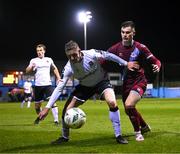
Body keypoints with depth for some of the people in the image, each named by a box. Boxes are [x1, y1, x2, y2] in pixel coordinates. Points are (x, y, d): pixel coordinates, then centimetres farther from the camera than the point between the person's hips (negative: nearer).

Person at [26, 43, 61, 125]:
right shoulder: (33, 60, 4)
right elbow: (27, 71, -1)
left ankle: (56, 120, -18)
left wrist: (58, 78, 12)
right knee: (37, 104, 8)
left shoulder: (49, 60, 8)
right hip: (38, 85, 1)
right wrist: (31, 67, -22)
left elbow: (54, 69, 22)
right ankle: (39, 117, 36)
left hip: (48, 84, -1)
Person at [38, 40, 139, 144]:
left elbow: (109, 56, -14)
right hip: (85, 86, 2)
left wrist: (126, 64, -5)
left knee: (112, 103, -30)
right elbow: (59, 88, -23)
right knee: (67, 109, -6)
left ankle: (118, 136, -16)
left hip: (101, 81, -2)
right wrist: (47, 107, -29)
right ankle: (65, 137, 19)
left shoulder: (91, 54, -32)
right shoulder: (69, 68, -25)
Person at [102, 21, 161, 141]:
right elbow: (103, 63, -4)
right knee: (129, 110, 16)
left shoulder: (140, 48, -11)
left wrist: (157, 66, -28)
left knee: (129, 105, -27)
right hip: (125, 84, 5)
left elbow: (156, 61, -5)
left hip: (139, 82, -5)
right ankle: (144, 127, 46)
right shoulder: (115, 49, -4)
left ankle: (138, 132, -6)